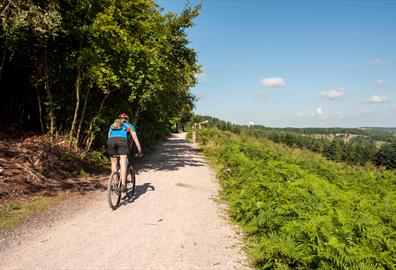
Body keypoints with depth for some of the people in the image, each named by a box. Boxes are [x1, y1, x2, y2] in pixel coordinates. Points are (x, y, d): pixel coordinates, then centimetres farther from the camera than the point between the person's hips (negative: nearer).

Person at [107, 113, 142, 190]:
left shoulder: (112, 125, 39)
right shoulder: (129, 125, 30)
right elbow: (135, 138, 25)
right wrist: (140, 150, 27)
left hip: (111, 140, 3)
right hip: (122, 140, -3)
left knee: (114, 163, 15)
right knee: (123, 163, -8)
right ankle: (123, 184, -18)